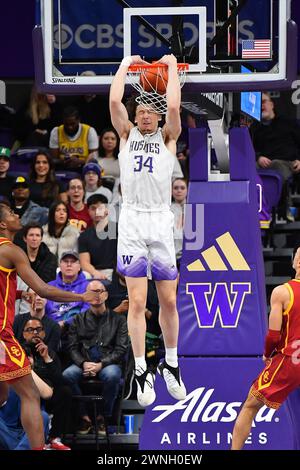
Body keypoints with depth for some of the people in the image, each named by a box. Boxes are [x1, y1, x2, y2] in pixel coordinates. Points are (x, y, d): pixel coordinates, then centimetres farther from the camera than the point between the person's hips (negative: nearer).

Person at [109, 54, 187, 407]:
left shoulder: (167, 137, 8)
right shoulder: (127, 135, 10)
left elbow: (174, 106, -10)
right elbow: (114, 102, -4)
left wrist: (172, 66, -1)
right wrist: (126, 65, 5)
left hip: (161, 222, 0)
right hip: (132, 222, 0)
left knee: (168, 300, 4)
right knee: (137, 301, -5)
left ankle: (171, 364, 20)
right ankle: (142, 372, 0)